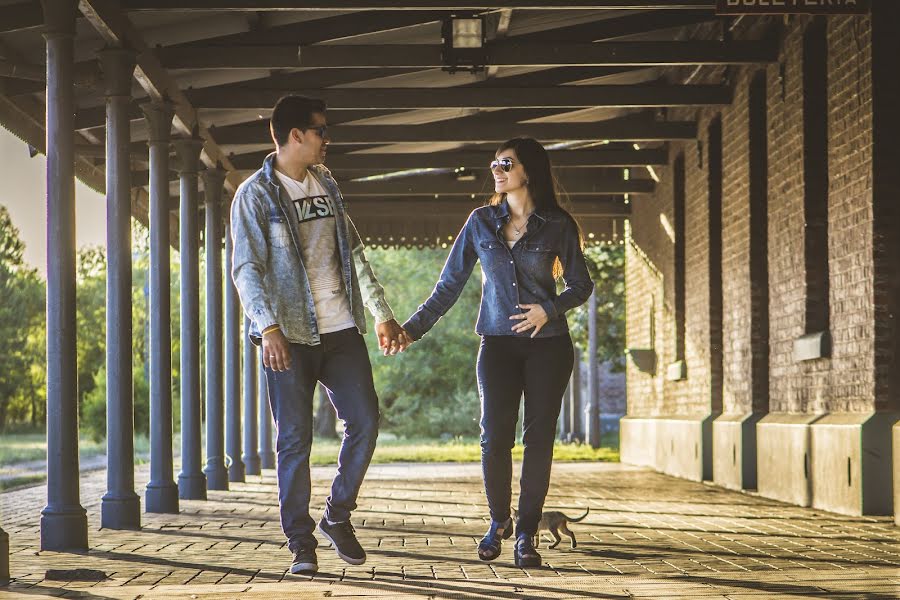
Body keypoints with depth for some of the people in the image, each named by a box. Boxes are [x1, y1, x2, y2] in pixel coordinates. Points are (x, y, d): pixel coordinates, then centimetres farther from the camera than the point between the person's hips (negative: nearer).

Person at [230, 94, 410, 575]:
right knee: (294, 440, -2)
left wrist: (382, 314, 16)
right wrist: (268, 327, -24)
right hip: (290, 336, -5)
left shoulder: (325, 184, 15)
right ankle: (300, 543, 7)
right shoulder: (254, 195, -4)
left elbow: (353, 252, 19)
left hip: (341, 328, 5)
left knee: (364, 422, 0)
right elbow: (246, 269, -11)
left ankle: (337, 516, 19)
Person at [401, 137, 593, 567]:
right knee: (495, 437, -8)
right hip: (498, 343, 1)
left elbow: (581, 286, 7)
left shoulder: (558, 226, 0)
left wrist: (550, 309, -12)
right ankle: (498, 522, 15)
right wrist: (413, 329, 2)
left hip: (547, 343, -1)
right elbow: (450, 285, 7)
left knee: (539, 438, -3)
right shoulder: (481, 222, 5)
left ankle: (526, 533, 6)